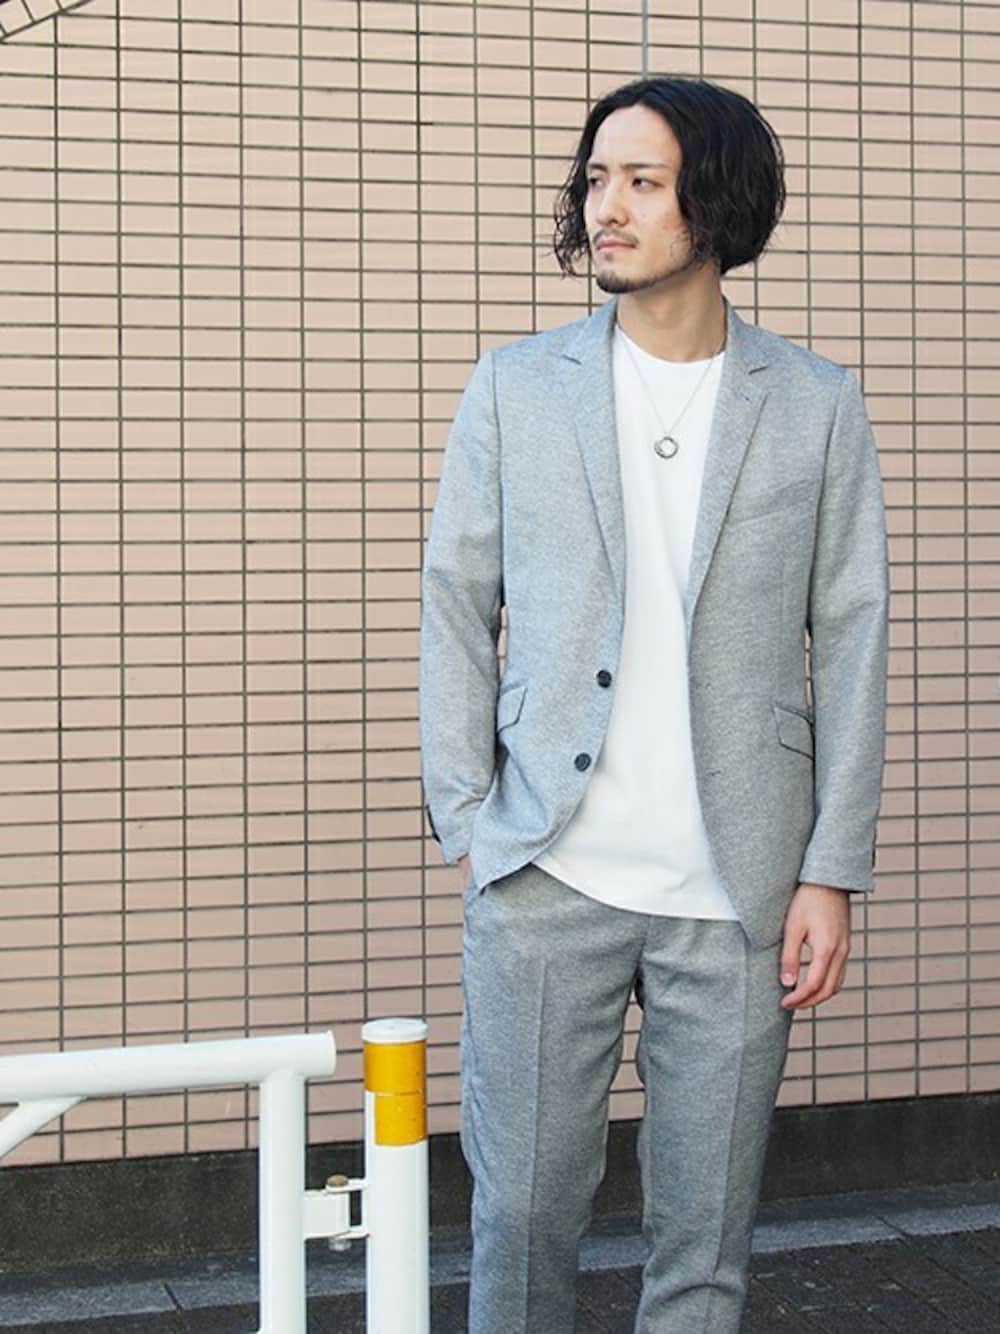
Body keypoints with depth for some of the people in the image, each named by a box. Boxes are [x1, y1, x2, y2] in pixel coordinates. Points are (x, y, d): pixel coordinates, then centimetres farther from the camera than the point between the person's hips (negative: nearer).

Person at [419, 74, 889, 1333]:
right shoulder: (515, 390, 5)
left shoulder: (816, 406, 4)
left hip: (738, 893, 0)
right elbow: (456, 614, 6)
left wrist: (833, 871, -1)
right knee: (522, 1211, 4)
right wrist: (468, 829, -1)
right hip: (545, 882, 0)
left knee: (708, 1230, 8)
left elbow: (850, 642, 4)